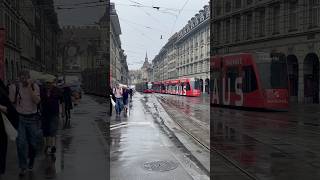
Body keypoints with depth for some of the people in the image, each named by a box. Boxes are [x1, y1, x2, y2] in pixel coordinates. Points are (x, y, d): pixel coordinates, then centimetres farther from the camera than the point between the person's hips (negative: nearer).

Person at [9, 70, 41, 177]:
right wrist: (12, 91, -13)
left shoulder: (35, 86, -4)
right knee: (21, 143, -8)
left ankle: (31, 160, 37)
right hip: (20, 118, 0)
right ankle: (23, 167, 3)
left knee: (33, 142, 11)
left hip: (32, 118, 0)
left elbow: (37, 101, -18)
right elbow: (12, 102, 0)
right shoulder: (15, 87, -3)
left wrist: (29, 87, -20)